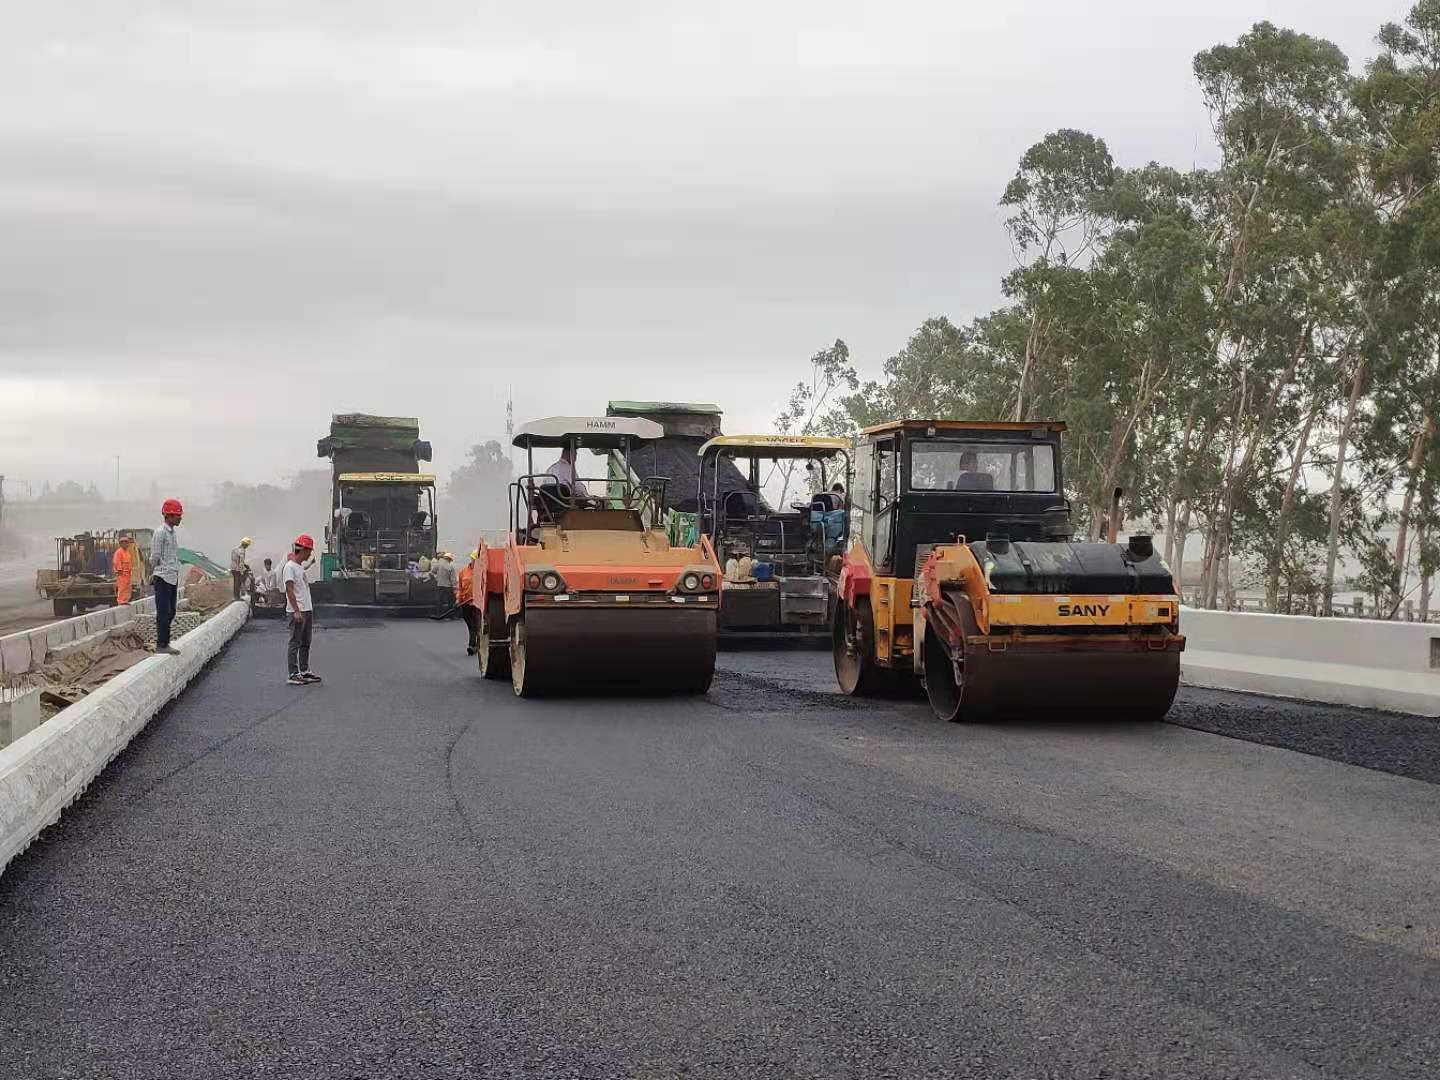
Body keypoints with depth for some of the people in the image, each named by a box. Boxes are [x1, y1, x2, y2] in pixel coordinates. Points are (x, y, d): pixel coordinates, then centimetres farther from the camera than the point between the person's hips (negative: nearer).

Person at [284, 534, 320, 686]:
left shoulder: (301, 566, 17)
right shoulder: (290, 567, -13)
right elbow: (290, 590, -19)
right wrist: (297, 611, -24)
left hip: (307, 610, 10)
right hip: (297, 612, -10)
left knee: (305, 643, 14)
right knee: (295, 643, -7)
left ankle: (305, 671, 20)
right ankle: (293, 675, -5)